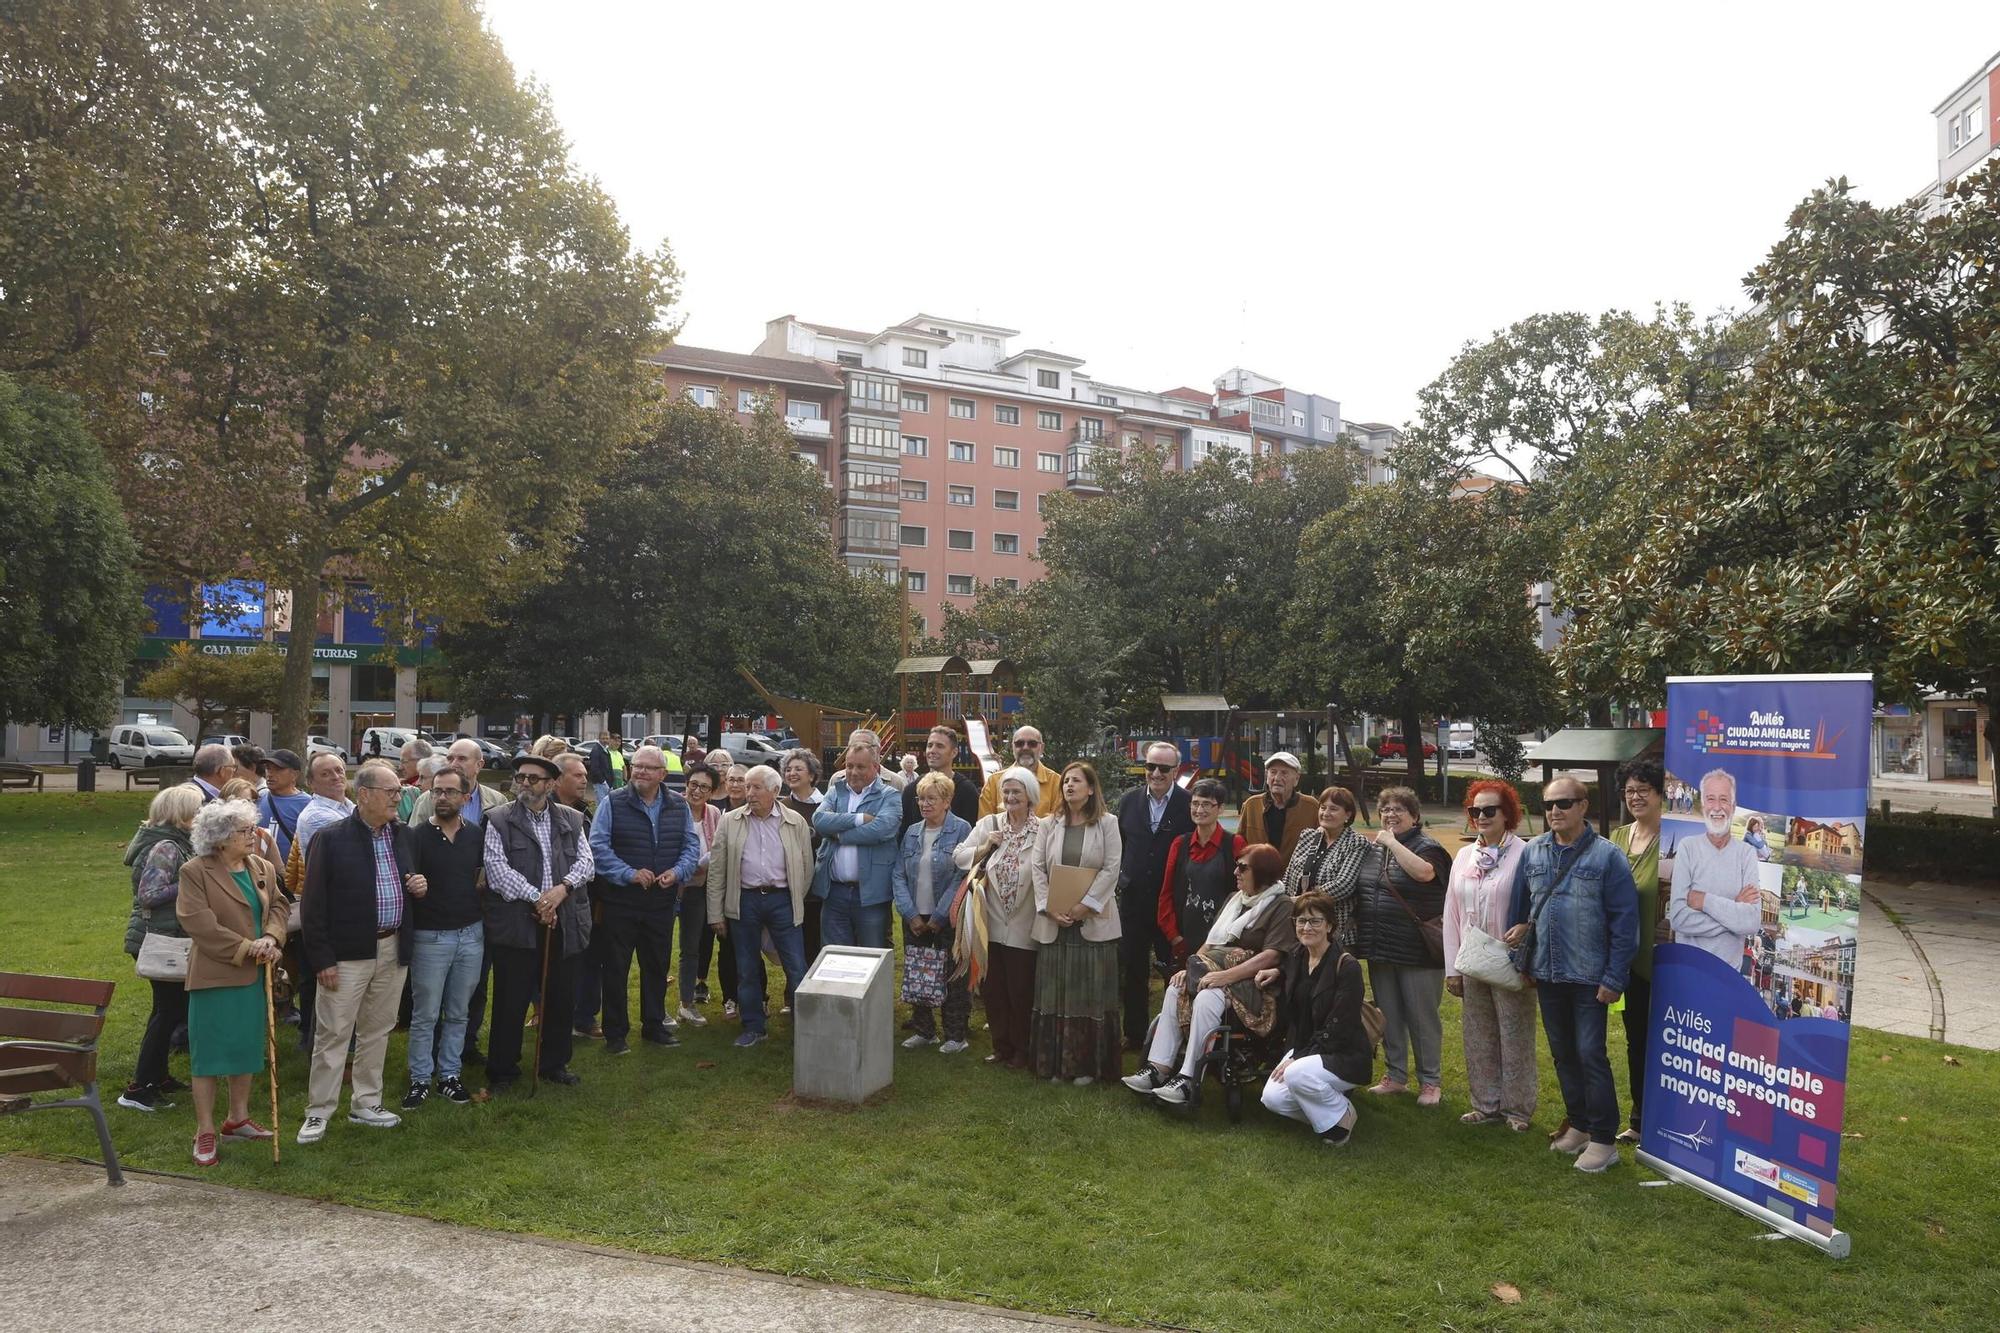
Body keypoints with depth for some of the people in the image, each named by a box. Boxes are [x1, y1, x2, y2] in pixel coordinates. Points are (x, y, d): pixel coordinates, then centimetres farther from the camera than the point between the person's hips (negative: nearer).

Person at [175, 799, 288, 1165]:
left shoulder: (263, 868, 8)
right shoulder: (195, 872, -11)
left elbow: (280, 905, 8)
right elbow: (198, 922, -18)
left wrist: (271, 936, -13)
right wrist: (246, 948, -19)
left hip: (253, 975, 6)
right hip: (215, 976, -6)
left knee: (246, 1048, 15)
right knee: (209, 1052, 1)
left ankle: (238, 1118, 30)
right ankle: (205, 1132, 10)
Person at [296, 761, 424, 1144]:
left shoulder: (405, 835, 8)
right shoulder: (330, 839, -10)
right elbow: (314, 903, -10)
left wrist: (419, 887, -2)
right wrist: (321, 959, -13)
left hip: (393, 950, 5)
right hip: (347, 953, -5)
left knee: (377, 1031, 14)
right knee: (333, 1034, 1)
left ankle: (365, 1104, 26)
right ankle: (318, 1111, 12)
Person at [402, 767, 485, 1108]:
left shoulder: (474, 836, 5)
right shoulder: (417, 836, -7)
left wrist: (476, 890, 7)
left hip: (471, 935, 4)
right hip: (430, 936, -4)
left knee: (457, 1014, 13)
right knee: (425, 1015, 5)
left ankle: (450, 1075, 24)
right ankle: (420, 1079, 17)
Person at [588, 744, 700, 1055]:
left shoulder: (678, 807, 5)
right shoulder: (613, 802, -7)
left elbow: (692, 845, 8)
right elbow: (598, 845, -12)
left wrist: (677, 871, -11)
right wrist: (629, 874, -19)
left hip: (662, 901, 4)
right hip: (620, 900, -4)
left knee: (657, 965, 14)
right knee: (616, 967, 4)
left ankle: (654, 1025, 29)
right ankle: (615, 1033, 15)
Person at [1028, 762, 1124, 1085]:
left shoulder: (1107, 823, -1)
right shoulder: (1049, 825, 8)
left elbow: (1111, 869, -7)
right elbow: (1038, 868, 5)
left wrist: (1085, 906, -14)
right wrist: (1048, 908, -7)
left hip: (1093, 922, -3)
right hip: (1054, 923, 3)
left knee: (1091, 994, 2)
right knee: (1053, 993, 5)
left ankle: (1088, 1065, 10)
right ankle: (1054, 1062, 14)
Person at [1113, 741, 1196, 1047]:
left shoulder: (1189, 805, -7)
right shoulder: (1128, 801, 4)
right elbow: (1117, 846, 12)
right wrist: (1121, 877, 4)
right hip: (1133, 900, 3)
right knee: (1132, 972, 12)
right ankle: (1134, 1033, 25)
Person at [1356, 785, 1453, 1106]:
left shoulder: (1426, 846, -9)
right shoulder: (1375, 848, 10)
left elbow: (1423, 872, -32)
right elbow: (1361, 891, 21)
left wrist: (1392, 842, -22)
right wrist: (1359, 933, 13)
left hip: (1417, 950, -6)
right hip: (1380, 949, 7)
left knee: (1422, 1018, 4)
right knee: (1388, 1017, 15)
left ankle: (1430, 1082, 16)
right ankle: (1395, 1076, 27)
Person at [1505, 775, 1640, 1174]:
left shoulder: (1607, 855, -8)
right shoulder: (1533, 853, 5)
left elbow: (1624, 920, -9)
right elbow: (1518, 909, 12)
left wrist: (1614, 978, -12)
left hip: (1589, 977, -5)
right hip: (1547, 975, 5)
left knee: (1590, 1054, -3)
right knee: (1562, 1053, 14)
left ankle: (1603, 1139, 8)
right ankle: (1580, 1125, 29)